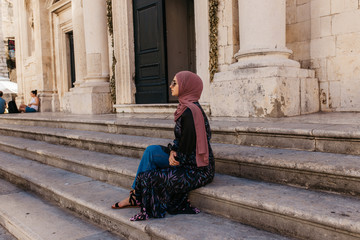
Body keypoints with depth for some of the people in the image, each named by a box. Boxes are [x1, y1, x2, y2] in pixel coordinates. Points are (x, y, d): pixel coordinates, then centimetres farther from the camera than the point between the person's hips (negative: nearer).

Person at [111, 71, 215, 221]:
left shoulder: (189, 111, -22)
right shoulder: (185, 107, 9)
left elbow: (188, 146, -22)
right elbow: (180, 138, 16)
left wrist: (176, 159, -4)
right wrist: (173, 151, -3)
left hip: (198, 170, -9)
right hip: (189, 162, 9)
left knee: (146, 178, -10)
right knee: (151, 151, 0)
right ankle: (135, 196, 8)